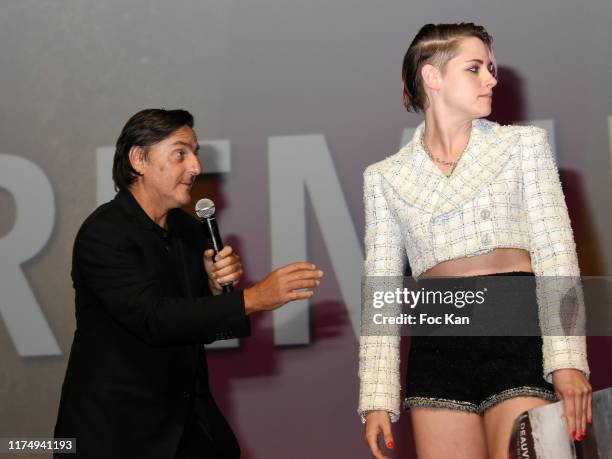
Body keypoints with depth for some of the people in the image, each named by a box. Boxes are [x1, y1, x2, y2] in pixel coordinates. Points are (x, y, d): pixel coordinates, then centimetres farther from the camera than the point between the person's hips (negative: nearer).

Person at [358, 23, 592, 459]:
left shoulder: (522, 143, 10)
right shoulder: (386, 177, 13)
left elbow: (556, 256, 1)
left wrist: (568, 358, -11)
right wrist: (377, 398, 1)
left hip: (519, 332, -1)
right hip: (438, 347, 2)